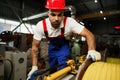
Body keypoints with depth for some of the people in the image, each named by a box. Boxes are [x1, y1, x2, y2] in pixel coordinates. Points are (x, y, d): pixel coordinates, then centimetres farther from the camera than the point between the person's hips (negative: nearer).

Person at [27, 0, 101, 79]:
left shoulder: (69, 22, -33)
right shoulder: (40, 25, -26)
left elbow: (89, 34, -32)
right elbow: (35, 46, -16)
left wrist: (92, 51, -51)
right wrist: (34, 67, -18)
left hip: (64, 46, -2)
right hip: (52, 47, 2)